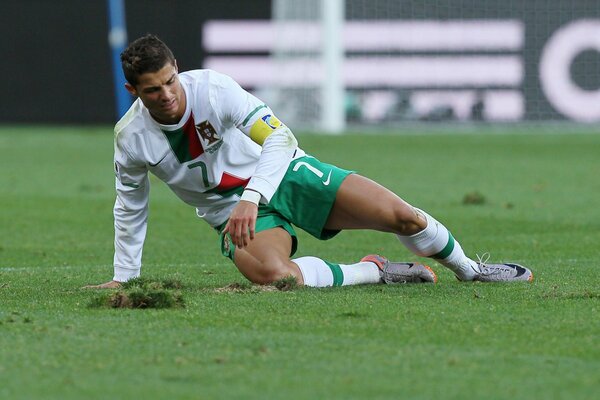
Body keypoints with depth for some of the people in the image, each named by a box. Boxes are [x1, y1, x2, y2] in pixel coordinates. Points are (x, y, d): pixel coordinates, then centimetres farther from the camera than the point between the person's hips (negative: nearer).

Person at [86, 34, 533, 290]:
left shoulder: (211, 88, -21)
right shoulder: (130, 138, -11)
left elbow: (278, 138, -23)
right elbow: (130, 207, 8)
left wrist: (252, 199, -37)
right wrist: (123, 277, 12)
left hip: (284, 172, -1)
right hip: (234, 212, 1)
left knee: (401, 215, -11)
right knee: (273, 275, -34)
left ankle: (469, 269, 20)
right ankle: (375, 272, -9)